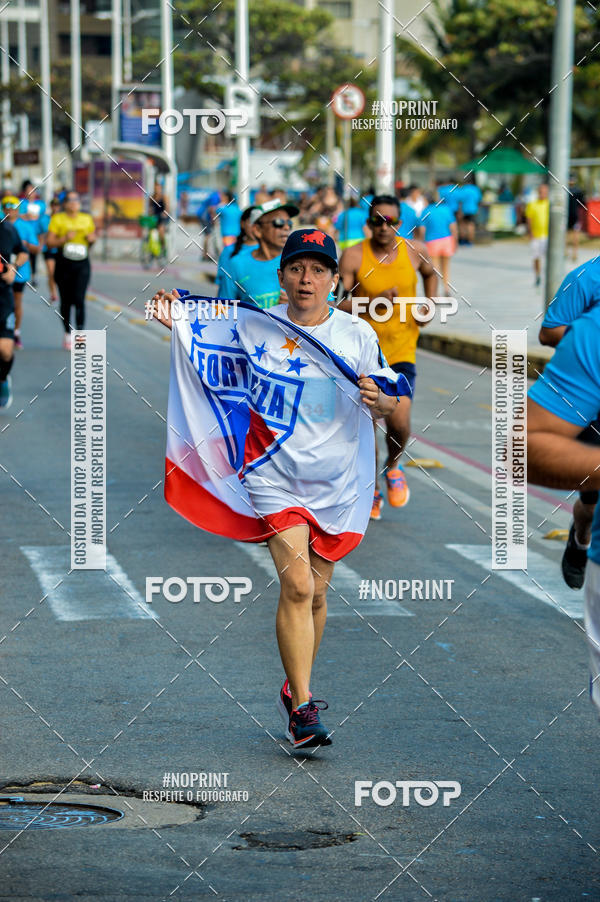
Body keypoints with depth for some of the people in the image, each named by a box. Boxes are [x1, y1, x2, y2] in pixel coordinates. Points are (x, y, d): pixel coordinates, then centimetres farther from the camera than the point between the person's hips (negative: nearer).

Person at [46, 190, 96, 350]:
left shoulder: (87, 219, 10)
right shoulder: (57, 219, 1)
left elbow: (93, 237, 21)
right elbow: (49, 242, -2)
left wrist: (92, 239, -2)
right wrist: (64, 239, -18)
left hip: (82, 264, 1)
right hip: (64, 263, -1)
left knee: (79, 299, -12)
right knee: (66, 301, 6)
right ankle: (67, 334, 21)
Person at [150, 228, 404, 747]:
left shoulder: (358, 335, 0)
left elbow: (387, 406, 6)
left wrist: (378, 401, -17)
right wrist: (180, 327, -3)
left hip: (340, 484, 2)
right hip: (276, 476, -2)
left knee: (316, 592, 11)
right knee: (296, 585, -17)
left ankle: (296, 690, 33)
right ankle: (302, 709, -14)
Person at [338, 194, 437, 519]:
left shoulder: (415, 251, -2)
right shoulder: (353, 256, -10)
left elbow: (430, 274, 22)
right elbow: (338, 306, -13)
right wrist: (375, 301, -27)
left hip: (401, 352, 1)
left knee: (399, 422, -15)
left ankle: (393, 467, 18)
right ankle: (373, 491, 27)